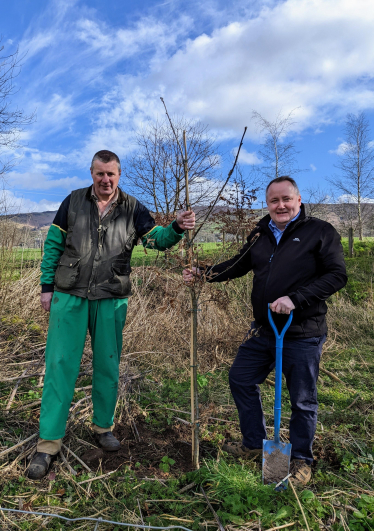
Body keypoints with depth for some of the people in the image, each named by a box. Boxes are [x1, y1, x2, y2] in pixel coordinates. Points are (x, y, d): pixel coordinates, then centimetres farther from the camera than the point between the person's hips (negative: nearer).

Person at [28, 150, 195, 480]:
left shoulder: (132, 209, 4)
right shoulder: (73, 202, 4)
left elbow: (156, 239, -4)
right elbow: (53, 244, 7)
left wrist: (177, 229, -25)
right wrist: (47, 285, 3)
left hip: (111, 300, 1)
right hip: (69, 296, 0)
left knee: (108, 366, 9)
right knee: (61, 366, 0)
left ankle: (103, 427, 29)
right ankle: (49, 442, 11)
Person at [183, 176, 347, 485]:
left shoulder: (320, 232, -8)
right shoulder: (260, 234, 10)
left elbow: (337, 275, -14)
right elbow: (240, 264, 20)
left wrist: (295, 299, -24)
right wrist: (204, 274, 8)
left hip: (303, 334, -6)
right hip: (263, 330, 6)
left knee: (303, 400, 8)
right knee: (241, 380, 14)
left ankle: (301, 458, 33)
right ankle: (254, 443, 35)